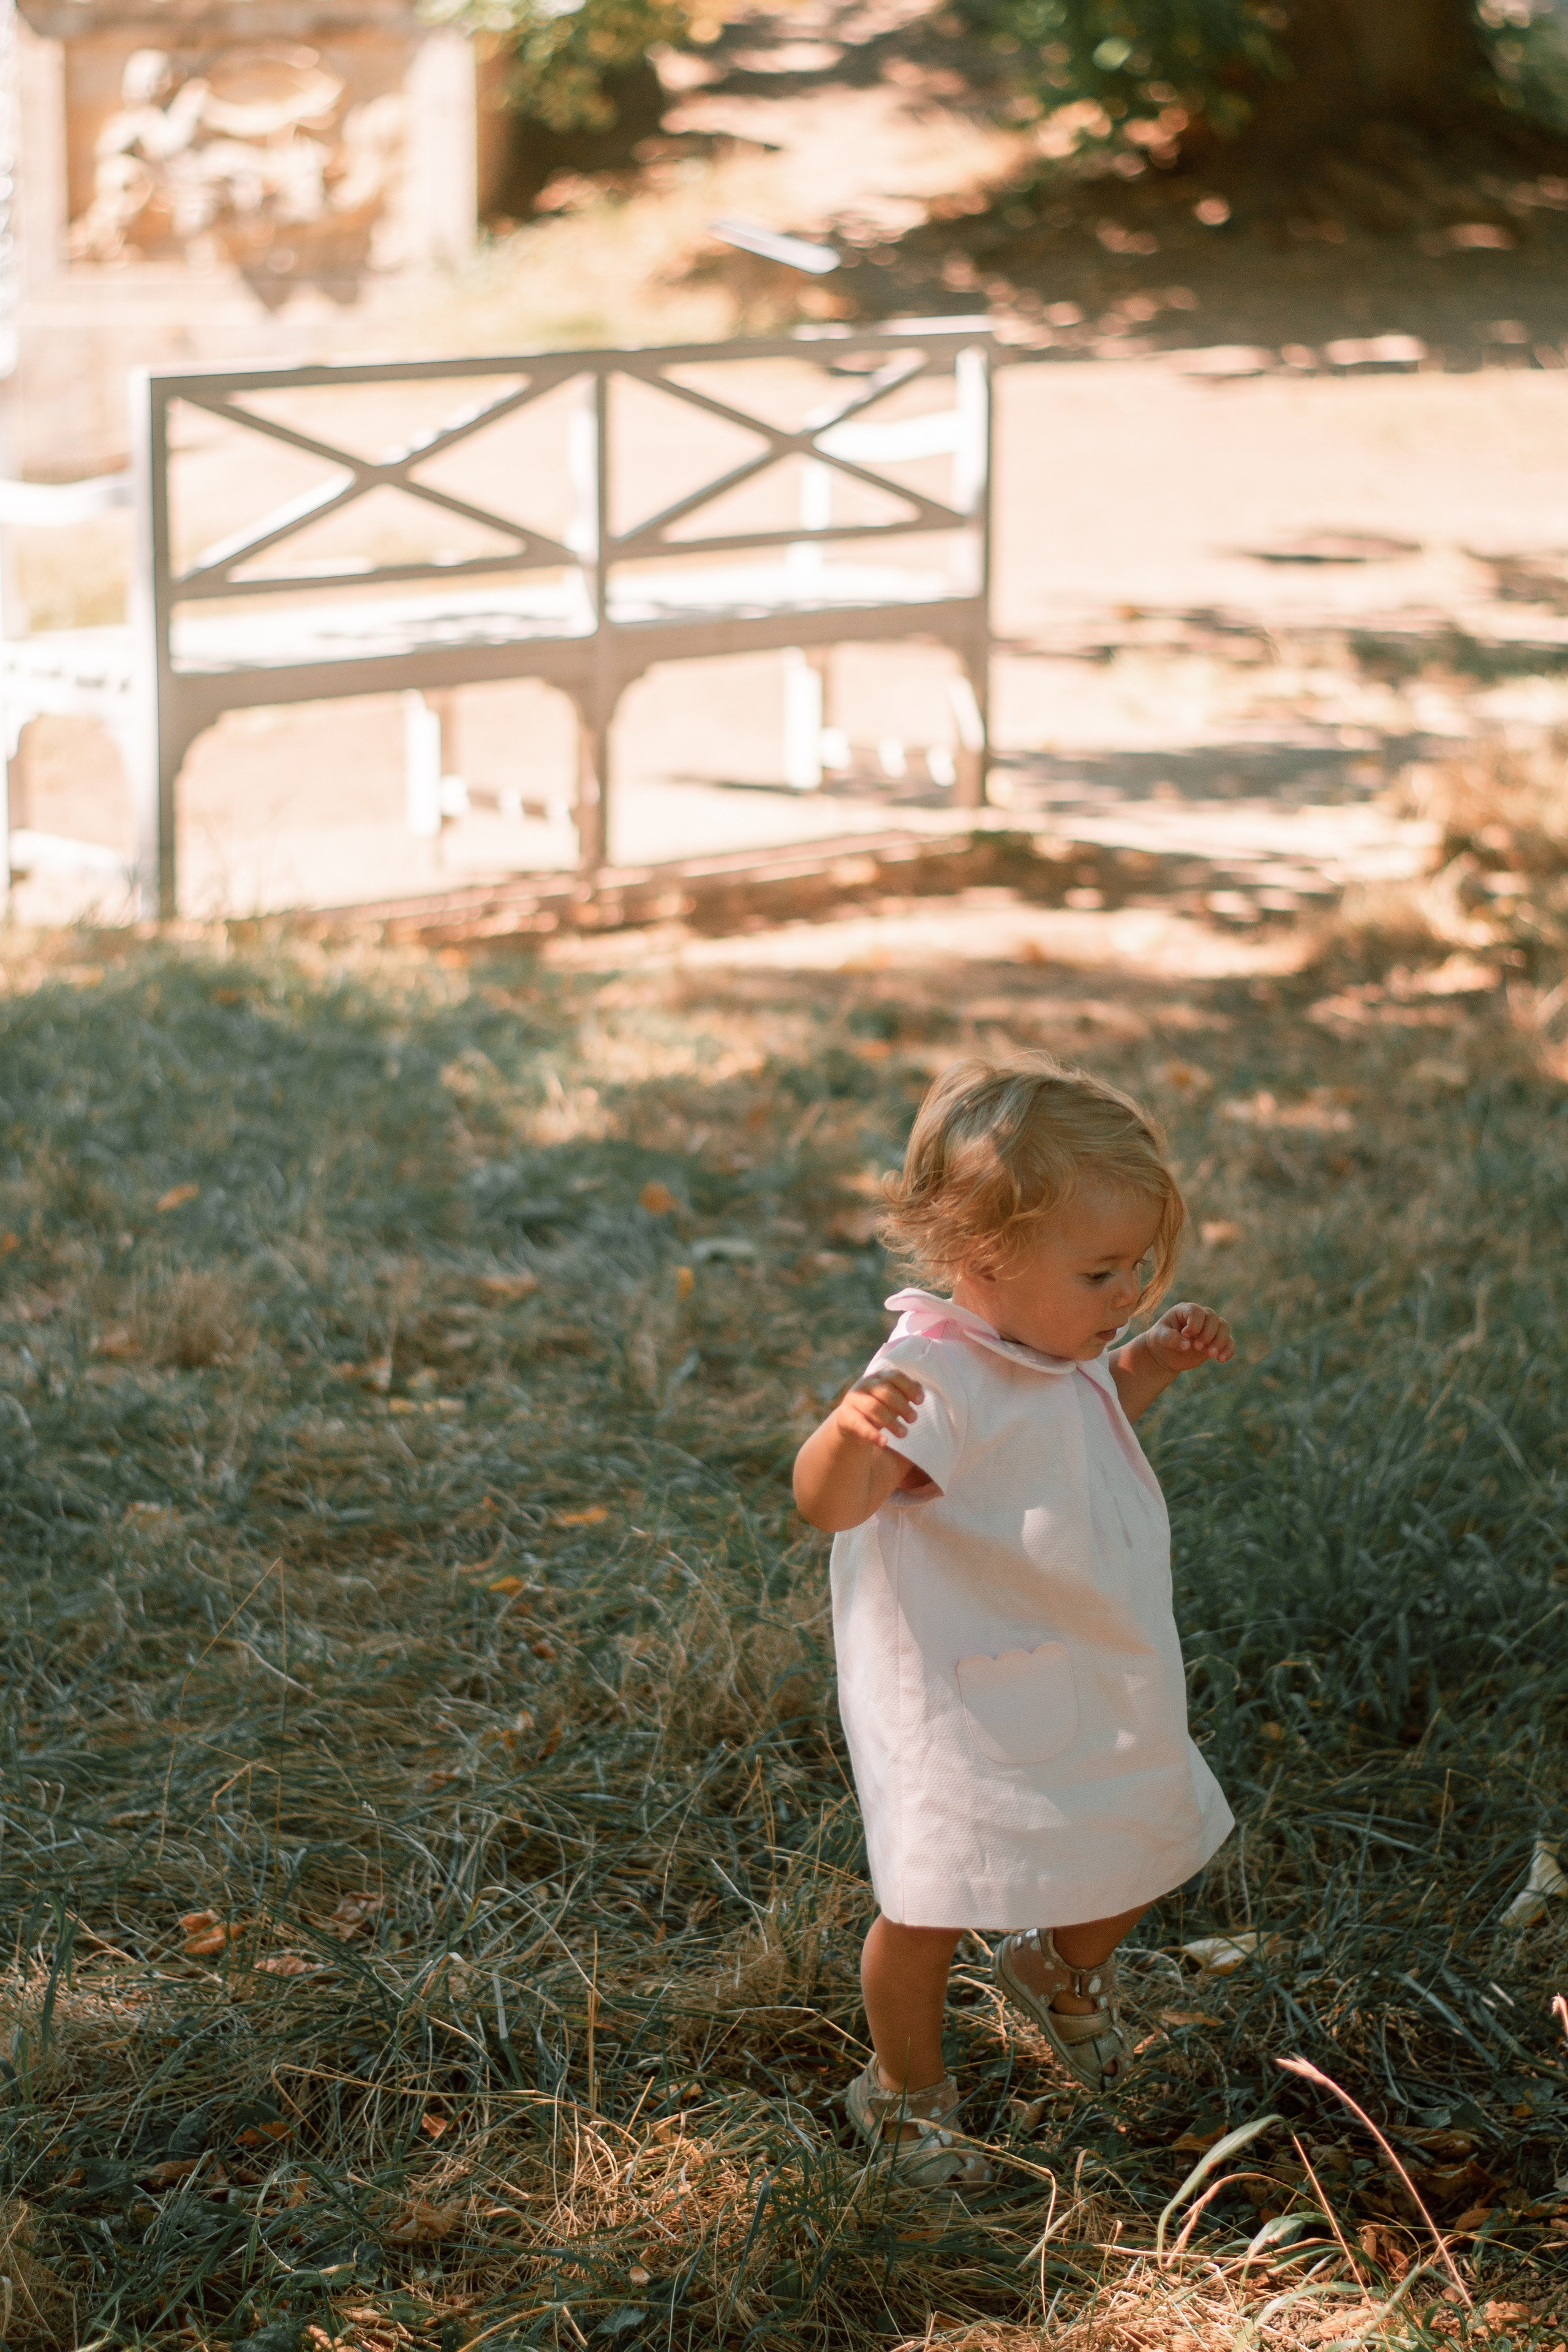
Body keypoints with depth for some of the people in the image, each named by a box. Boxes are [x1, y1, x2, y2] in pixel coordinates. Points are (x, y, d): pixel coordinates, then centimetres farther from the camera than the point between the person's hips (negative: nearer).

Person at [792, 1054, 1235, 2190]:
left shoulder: (1063, 1350, 1)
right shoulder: (936, 1378, -29)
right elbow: (830, 1502, -40)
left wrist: (1150, 1365, 10)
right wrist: (851, 1429, -61)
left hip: (1096, 1689, 9)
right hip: (967, 1704, -9)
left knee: (1144, 1843, 22)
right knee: (931, 1907, 2)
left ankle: (1065, 1969, 54)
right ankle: (905, 2087, 29)